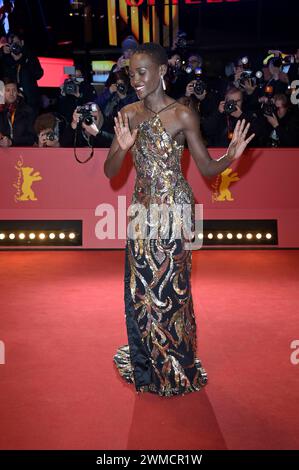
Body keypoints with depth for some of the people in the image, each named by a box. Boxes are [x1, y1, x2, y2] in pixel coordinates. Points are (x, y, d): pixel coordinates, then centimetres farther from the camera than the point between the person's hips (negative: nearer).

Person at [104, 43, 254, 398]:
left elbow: (206, 168, -5)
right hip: (143, 208, 5)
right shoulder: (128, 115, 3)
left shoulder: (182, 115, -9)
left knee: (170, 286, 4)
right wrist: (122, 148, -20)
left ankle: (176, 367, 26)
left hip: (174, 209, -5)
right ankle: (147, 362, 33)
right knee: (140, 286, 12)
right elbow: (109, 172, 0)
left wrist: (231, 156, -25)